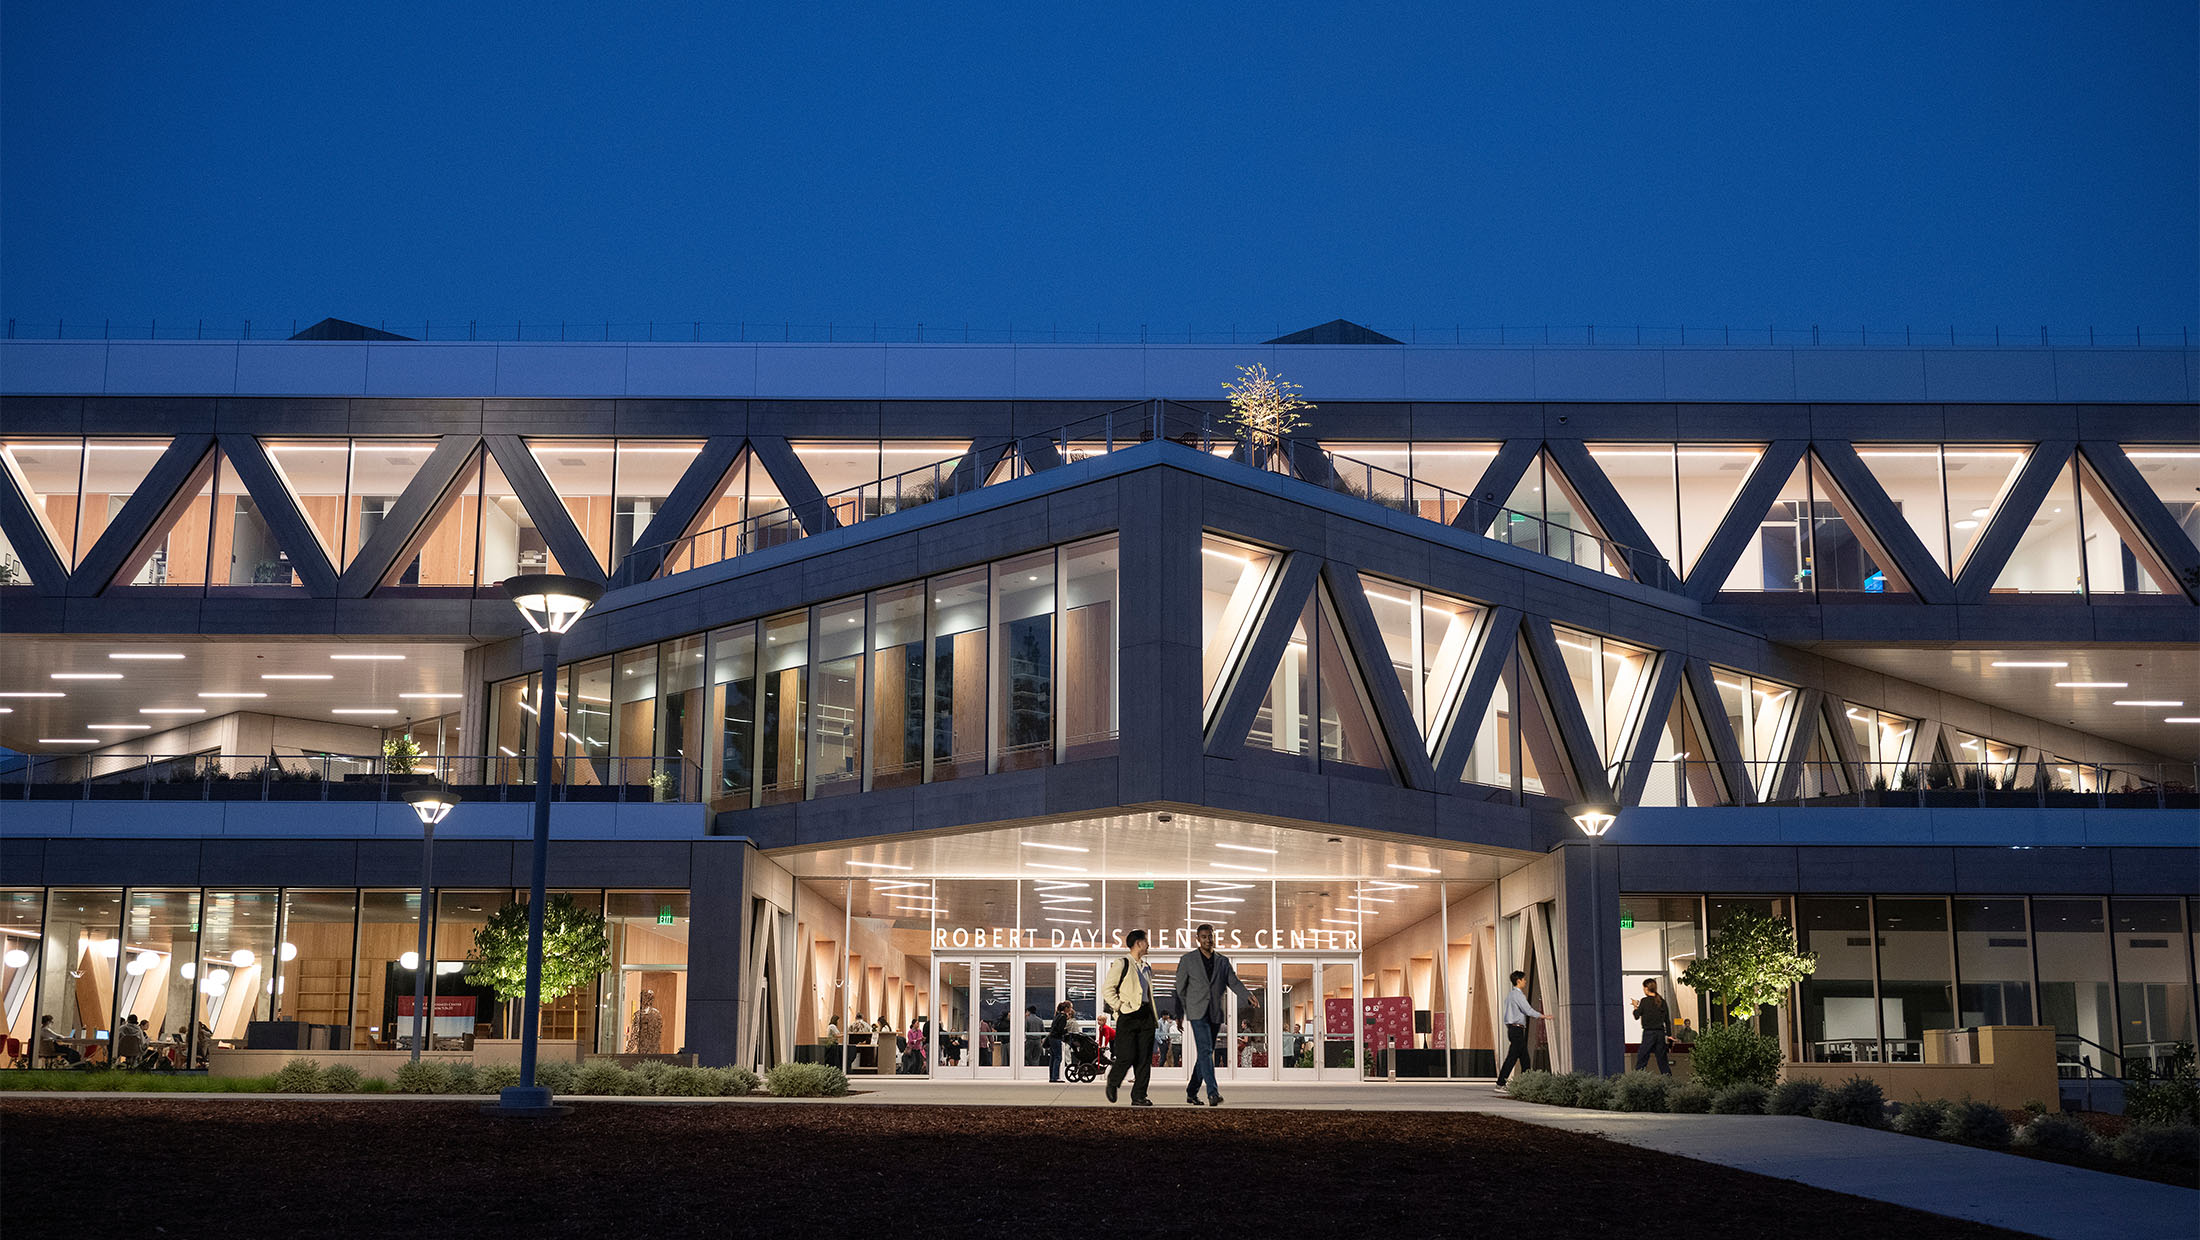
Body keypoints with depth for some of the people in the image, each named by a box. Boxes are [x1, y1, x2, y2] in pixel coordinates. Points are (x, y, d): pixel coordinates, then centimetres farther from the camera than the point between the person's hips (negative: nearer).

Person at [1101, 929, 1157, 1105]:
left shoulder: (1146, 968, 21)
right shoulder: (1121, 963, -2)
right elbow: (1107, 990, -6)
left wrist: (1155, 1017, 18)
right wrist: (1121, 1006, -13)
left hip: (1145, 1015, 7)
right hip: (1128, 1016, -7)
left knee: (1145, 1058, -1)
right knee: (1127, 1056, -12)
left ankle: (1139, 1096, 3)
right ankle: (1112, 1082, 16)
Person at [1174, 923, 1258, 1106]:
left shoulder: (1223, 961, 11)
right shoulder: (1188, 959, 1)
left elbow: (1234, 982, 3)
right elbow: (1180, 988, 2)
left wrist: (1249, 996, -17)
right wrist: (1179, 1016, -1)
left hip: (1215, 1014, 4)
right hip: (1197, 1012, -4)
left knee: (1205, 1053, 8)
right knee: (1205, 1050, -17)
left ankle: (1191, 1093, 20)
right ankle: (1213, 1093, -26)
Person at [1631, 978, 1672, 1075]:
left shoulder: (1645, 1001, -8)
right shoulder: (1662, 1002, 7)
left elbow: (1637, 1016, -4)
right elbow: (1667, 1020, 10)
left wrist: (1636, 1006, 13)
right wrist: (1669, 1034, 18)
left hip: (1649, 1033, -5)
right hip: (1660, 1033, 5)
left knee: (1641, 1057, -3)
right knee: (1662, 1057, 11)